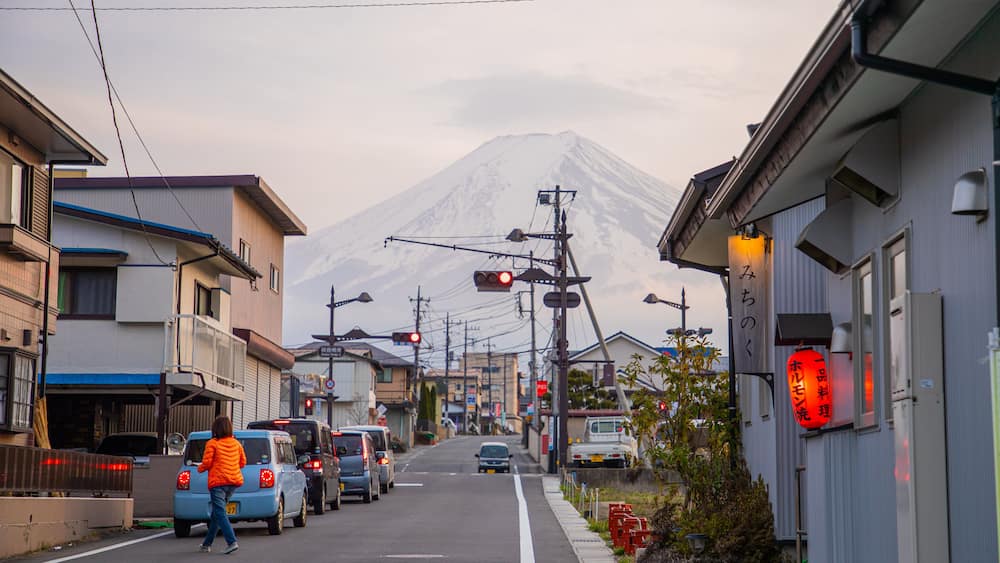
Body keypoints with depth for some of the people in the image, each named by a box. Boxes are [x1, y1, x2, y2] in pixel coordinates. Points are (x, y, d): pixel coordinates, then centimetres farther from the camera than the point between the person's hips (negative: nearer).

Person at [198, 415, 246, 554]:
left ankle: (232, 542, -25)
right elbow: (243, 462, 12)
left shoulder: (212, 443, -7)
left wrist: (200, 469, 11)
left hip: (218, 481, -6)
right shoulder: (236, 443, 9)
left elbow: (206, 462, -10)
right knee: (217, 512, 17)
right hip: (234, 481, 6)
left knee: (220, 513, -9)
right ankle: (207, 543, 24)